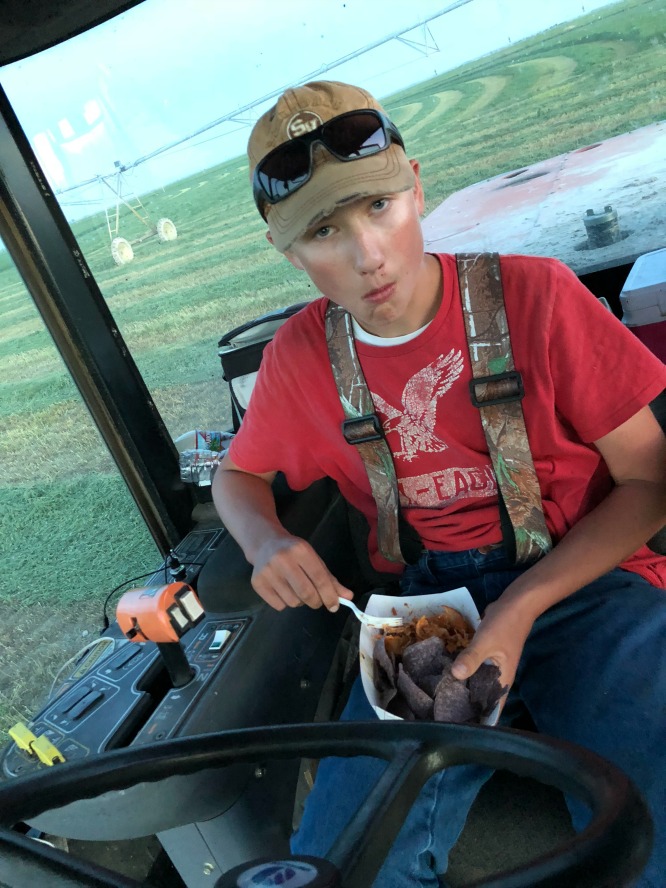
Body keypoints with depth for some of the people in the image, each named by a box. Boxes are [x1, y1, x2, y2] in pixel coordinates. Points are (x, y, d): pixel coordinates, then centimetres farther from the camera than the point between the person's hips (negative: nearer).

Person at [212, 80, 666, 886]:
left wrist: (523, 608, -17)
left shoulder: (535, 295, -8)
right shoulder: (299, 354, 0)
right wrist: (266, 545, -9)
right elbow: (237, 476, 16)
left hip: (580, 580, -1)